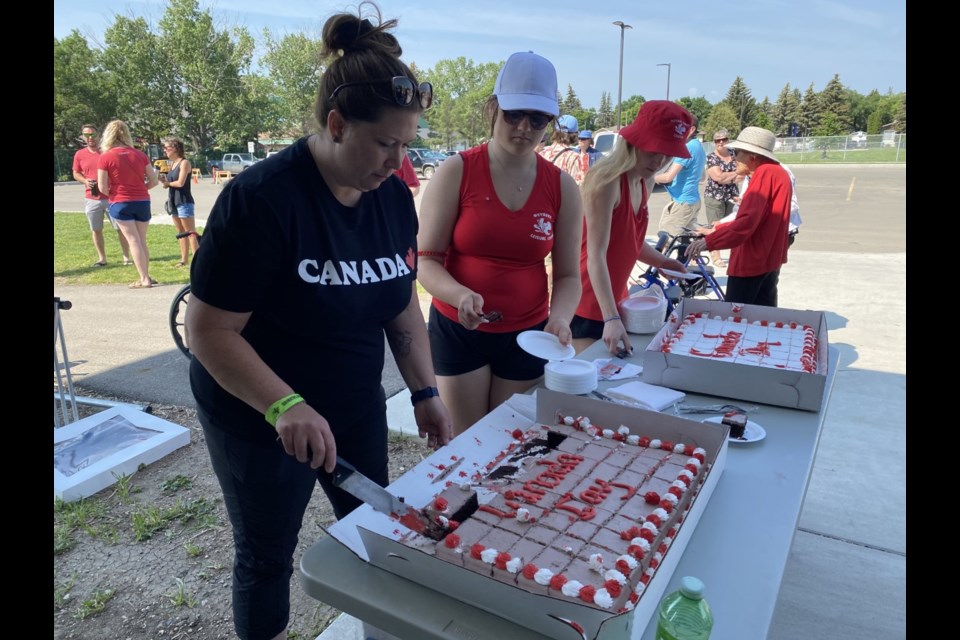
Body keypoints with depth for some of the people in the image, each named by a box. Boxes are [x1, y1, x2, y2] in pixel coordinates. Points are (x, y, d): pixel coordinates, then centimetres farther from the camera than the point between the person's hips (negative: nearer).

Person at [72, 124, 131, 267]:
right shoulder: (79, 155, 5)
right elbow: (76, 174, 13)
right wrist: (85, 181, -7)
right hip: (91, 199, 3)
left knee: (120, 228, -1)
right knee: (96, 230, 7)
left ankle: (126, 257, 6)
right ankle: (102, 258, 16)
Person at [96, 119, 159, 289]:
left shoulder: (105, 157, -6)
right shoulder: (140, 154, 3)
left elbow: (102, 188, -8)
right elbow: (154, 180, 4)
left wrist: (114, 194, 11)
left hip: (120, 204, -3)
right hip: (142, 202, 3)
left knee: (133, 241, -2)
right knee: (142, 241, 13)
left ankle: (144, 279, -3)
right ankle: (146, 276, 18)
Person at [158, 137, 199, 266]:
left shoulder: (184, 162, -9)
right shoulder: (173, 164, 15)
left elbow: (180, 183, -18)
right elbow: (168, 183, 14)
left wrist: (167, 182, -1)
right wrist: (163, 179, -7)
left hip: (184, 202, -9)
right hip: (174, 202, 9)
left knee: (191, 232, -10)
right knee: (181, 232, 11)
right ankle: (184, 259, 16)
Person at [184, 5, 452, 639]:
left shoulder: (394, 196, -4)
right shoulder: (261, 199, -24)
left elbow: (403, 303, 4)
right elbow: (210, 331, -21)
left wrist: (425, 391, -1)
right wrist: (285, 407, -32)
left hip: (357, 408, 6)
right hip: (259, 422, -5)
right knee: (268, 557, 15)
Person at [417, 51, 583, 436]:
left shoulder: (562, 186, -1)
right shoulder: (456, 172, -9)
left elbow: (568, 274, 1)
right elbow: (427, 260, -10)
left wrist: (560, 317, -19)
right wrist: (460, 295, -30)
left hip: (527, 334, 3)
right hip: (458, 329, -2)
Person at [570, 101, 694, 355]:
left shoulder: (645, 182, 6)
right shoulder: (606, 180, -20)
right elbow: (596, 254, -26)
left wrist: (662, 262, 1)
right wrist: (611, 318, -34)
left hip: (615, 299, 9)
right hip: (586, 304, -8)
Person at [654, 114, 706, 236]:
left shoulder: (687, 148, -17)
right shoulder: (699, 146, 14)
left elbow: (668, 177, -23)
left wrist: (654, 177, -2)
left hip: (681, 202, -10)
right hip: (693, 200, 10)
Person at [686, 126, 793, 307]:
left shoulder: (765, 174, -17)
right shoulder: (778, 172, 15)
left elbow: (747, 222, -28)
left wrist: (708, 241, -30)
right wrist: (720, 228, 22)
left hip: (752, 261, -10)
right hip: (769, 259, 10)